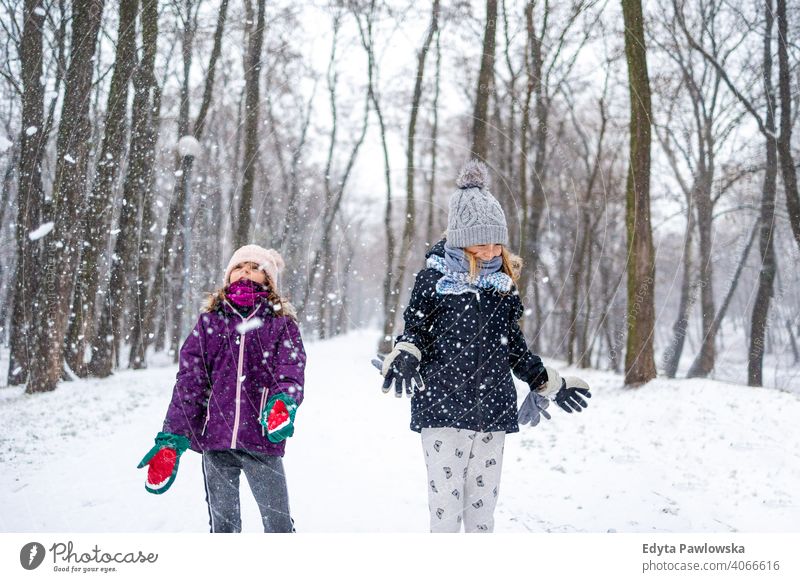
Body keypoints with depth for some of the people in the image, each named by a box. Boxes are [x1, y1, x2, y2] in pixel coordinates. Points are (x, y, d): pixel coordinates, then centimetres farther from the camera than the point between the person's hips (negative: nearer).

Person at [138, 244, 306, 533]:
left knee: (279, 524, 0)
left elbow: (291, 370, -6)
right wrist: (173, 437, -1)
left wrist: (283, 402, -28)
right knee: (223, 523, 11)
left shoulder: (281, 323, 7)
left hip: (261, 439, -2)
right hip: (214, 436, 2)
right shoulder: (210, 320, 10)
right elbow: (188, 381, 6)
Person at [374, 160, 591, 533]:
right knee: (445, 509, -4)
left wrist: (548, 383, 22)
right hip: (442, 408, -4)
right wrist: (403, 358, -21)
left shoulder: (504, 283, 10)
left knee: (483, 507, 8)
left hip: (493, 413, 4)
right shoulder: (434, 278, -2)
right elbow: (415, 331, 1)